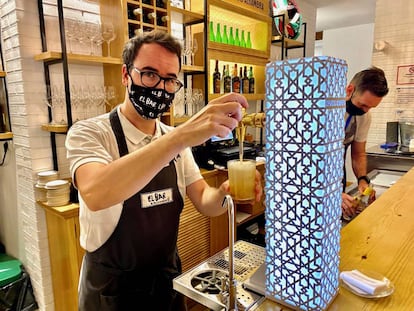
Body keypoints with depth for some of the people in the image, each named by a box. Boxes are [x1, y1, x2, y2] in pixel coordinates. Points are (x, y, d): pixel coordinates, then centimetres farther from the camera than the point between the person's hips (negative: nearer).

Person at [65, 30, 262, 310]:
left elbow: (204, 202, -5)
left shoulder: (175, 140, -2)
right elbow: (95, 194, -38)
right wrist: (182, 137, -46)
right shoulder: (89, 133, -18)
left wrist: (224, 193, -27)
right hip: (112, 288, -4)